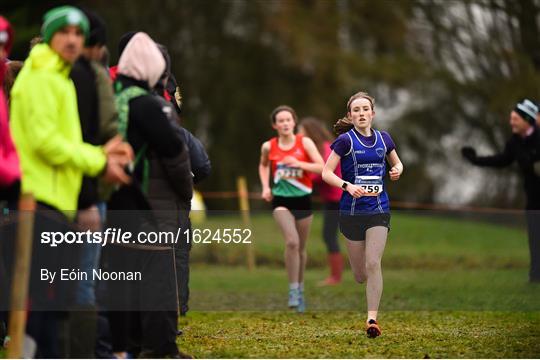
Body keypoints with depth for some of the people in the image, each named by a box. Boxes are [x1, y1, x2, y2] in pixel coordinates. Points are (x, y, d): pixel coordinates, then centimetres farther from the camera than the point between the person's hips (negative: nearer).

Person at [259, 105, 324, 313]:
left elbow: (321, 167, -10)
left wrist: (299, 163, -22)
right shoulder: (269, 147, -1)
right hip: (281, 200, -1)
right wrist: (266, 186, 6)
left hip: (302, 199, 1)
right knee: (292, 242, -22)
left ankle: (300, 288, 32)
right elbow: (263, 166, 20)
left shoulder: (305, 143, -4)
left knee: (301, 247, 12)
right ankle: (293, 290, -13)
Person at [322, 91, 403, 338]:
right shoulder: (345, 140, -6)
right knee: (360, 275, 6)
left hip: (378, 210, 1)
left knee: (373, 264, -14)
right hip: (352, 211, -1)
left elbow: (397, 163, 23)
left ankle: (372, 318, -9)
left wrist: (397, 170, -1)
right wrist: (348, 186, -26)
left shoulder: (383, 138, 6)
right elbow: (326, 173, -10)